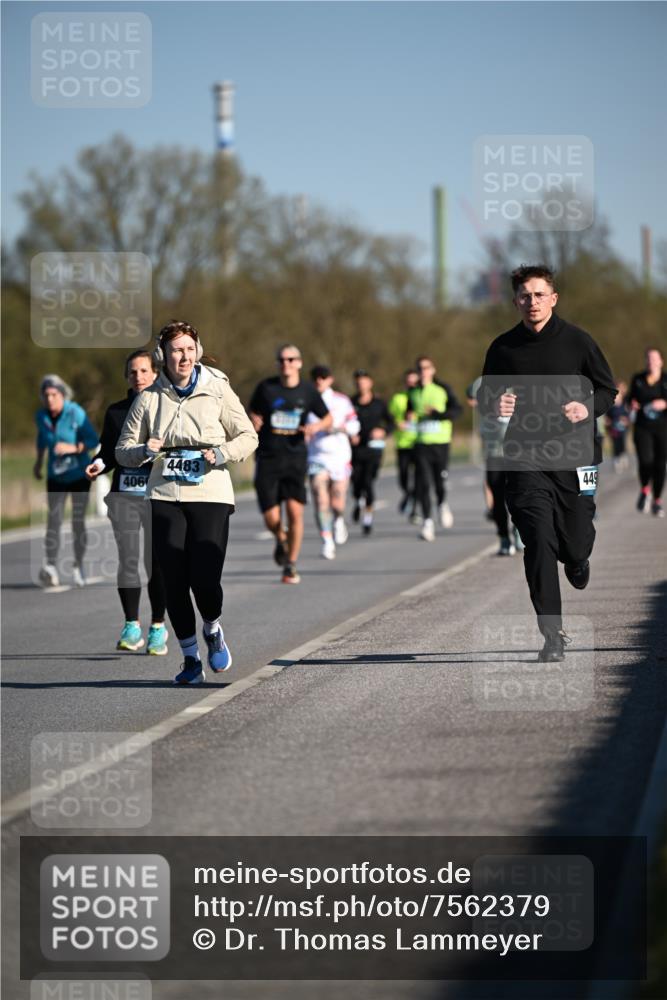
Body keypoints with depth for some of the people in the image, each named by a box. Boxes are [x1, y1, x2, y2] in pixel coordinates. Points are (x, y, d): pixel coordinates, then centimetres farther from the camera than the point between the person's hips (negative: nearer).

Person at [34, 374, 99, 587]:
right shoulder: (41, 416, -5)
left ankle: (78, 567, 17)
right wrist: (38, 461, 20)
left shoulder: (76, 414, -17)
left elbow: (93, 440, -14)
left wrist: (73, 448, -28)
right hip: (56, 476, 2)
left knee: (78, 522, 2)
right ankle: (50, 567, -26)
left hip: (79, 475, -2)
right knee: (54, 518, -14)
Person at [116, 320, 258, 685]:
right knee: (174, 581, -2)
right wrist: (145, 451, -11)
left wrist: (222, 453, -11)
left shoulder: (217, 390, 1)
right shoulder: (149, 398, 5)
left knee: (205, 579, -11)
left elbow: (248, 436, 8)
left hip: (210, 494, -2)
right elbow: (123, 451, 11)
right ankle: (190, 658, 15)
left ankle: (213, 631, 22)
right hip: (165, 497, 2)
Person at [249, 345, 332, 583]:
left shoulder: (308, 391, 3)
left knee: (295, 510, -13)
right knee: (271, 518, -6)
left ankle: (291, 566, 2)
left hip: (296, 458, 0)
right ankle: (281, 540, 31)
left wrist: (316, 427, -7)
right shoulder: (266, 388, 1)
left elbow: (327, 419, 15)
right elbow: (253, 413, 14)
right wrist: (254, 423, -10)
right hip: (268, 458, 0)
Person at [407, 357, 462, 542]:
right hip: (421, 443, 2)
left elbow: (456, 409, -7)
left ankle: (442, 505, 32)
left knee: (440, 481, -1)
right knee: (423, 483, -7)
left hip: (441, 443, -2)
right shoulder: (413, 392, 11)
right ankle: (427, 521, -3)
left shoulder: (443, 389, 1)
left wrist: (436, 413, -21)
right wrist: (410, 416, 2)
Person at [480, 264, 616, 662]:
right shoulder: (503, 348, 4)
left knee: (576, 543, 5)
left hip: (575, 456, 0)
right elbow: (486, 393, 16)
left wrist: (588, 409, -13)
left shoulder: (577, 341, 1)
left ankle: (577, 560, 46)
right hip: (526, 461, 0)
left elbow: (608, 389, 7)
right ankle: (553, 636, -5)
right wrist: (495, 404, -8)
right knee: (538, 544, -10)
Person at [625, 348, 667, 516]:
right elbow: (631, 397, 15)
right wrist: (631, 402, -6)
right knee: (645, 460, -19)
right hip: (643, 428, 0)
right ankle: (645, 490, 11)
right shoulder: (638, 379, 1)